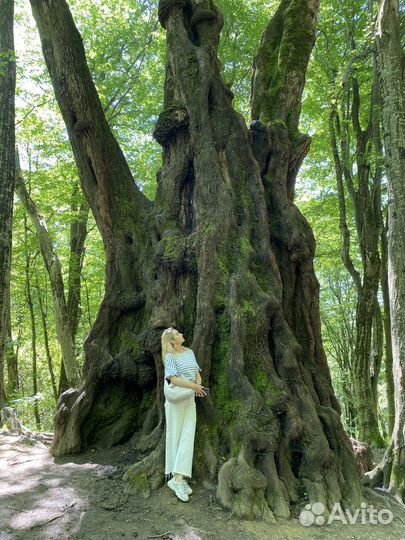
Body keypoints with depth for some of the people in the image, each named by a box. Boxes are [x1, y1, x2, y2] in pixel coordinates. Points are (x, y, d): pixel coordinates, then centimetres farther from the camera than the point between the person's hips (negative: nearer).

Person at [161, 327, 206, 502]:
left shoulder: (190, 352, 10)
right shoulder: (170, 357, -9)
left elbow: (197, 374, 13)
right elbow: (173, 379, -20)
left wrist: (198, 385, -9)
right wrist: (194, 386, -18)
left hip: (190, 401, 5)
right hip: (175, 401, -5)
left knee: (188, 438, -3)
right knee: (174, 437, 3)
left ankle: (179, 478, -1)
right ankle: (174, 477, 11)